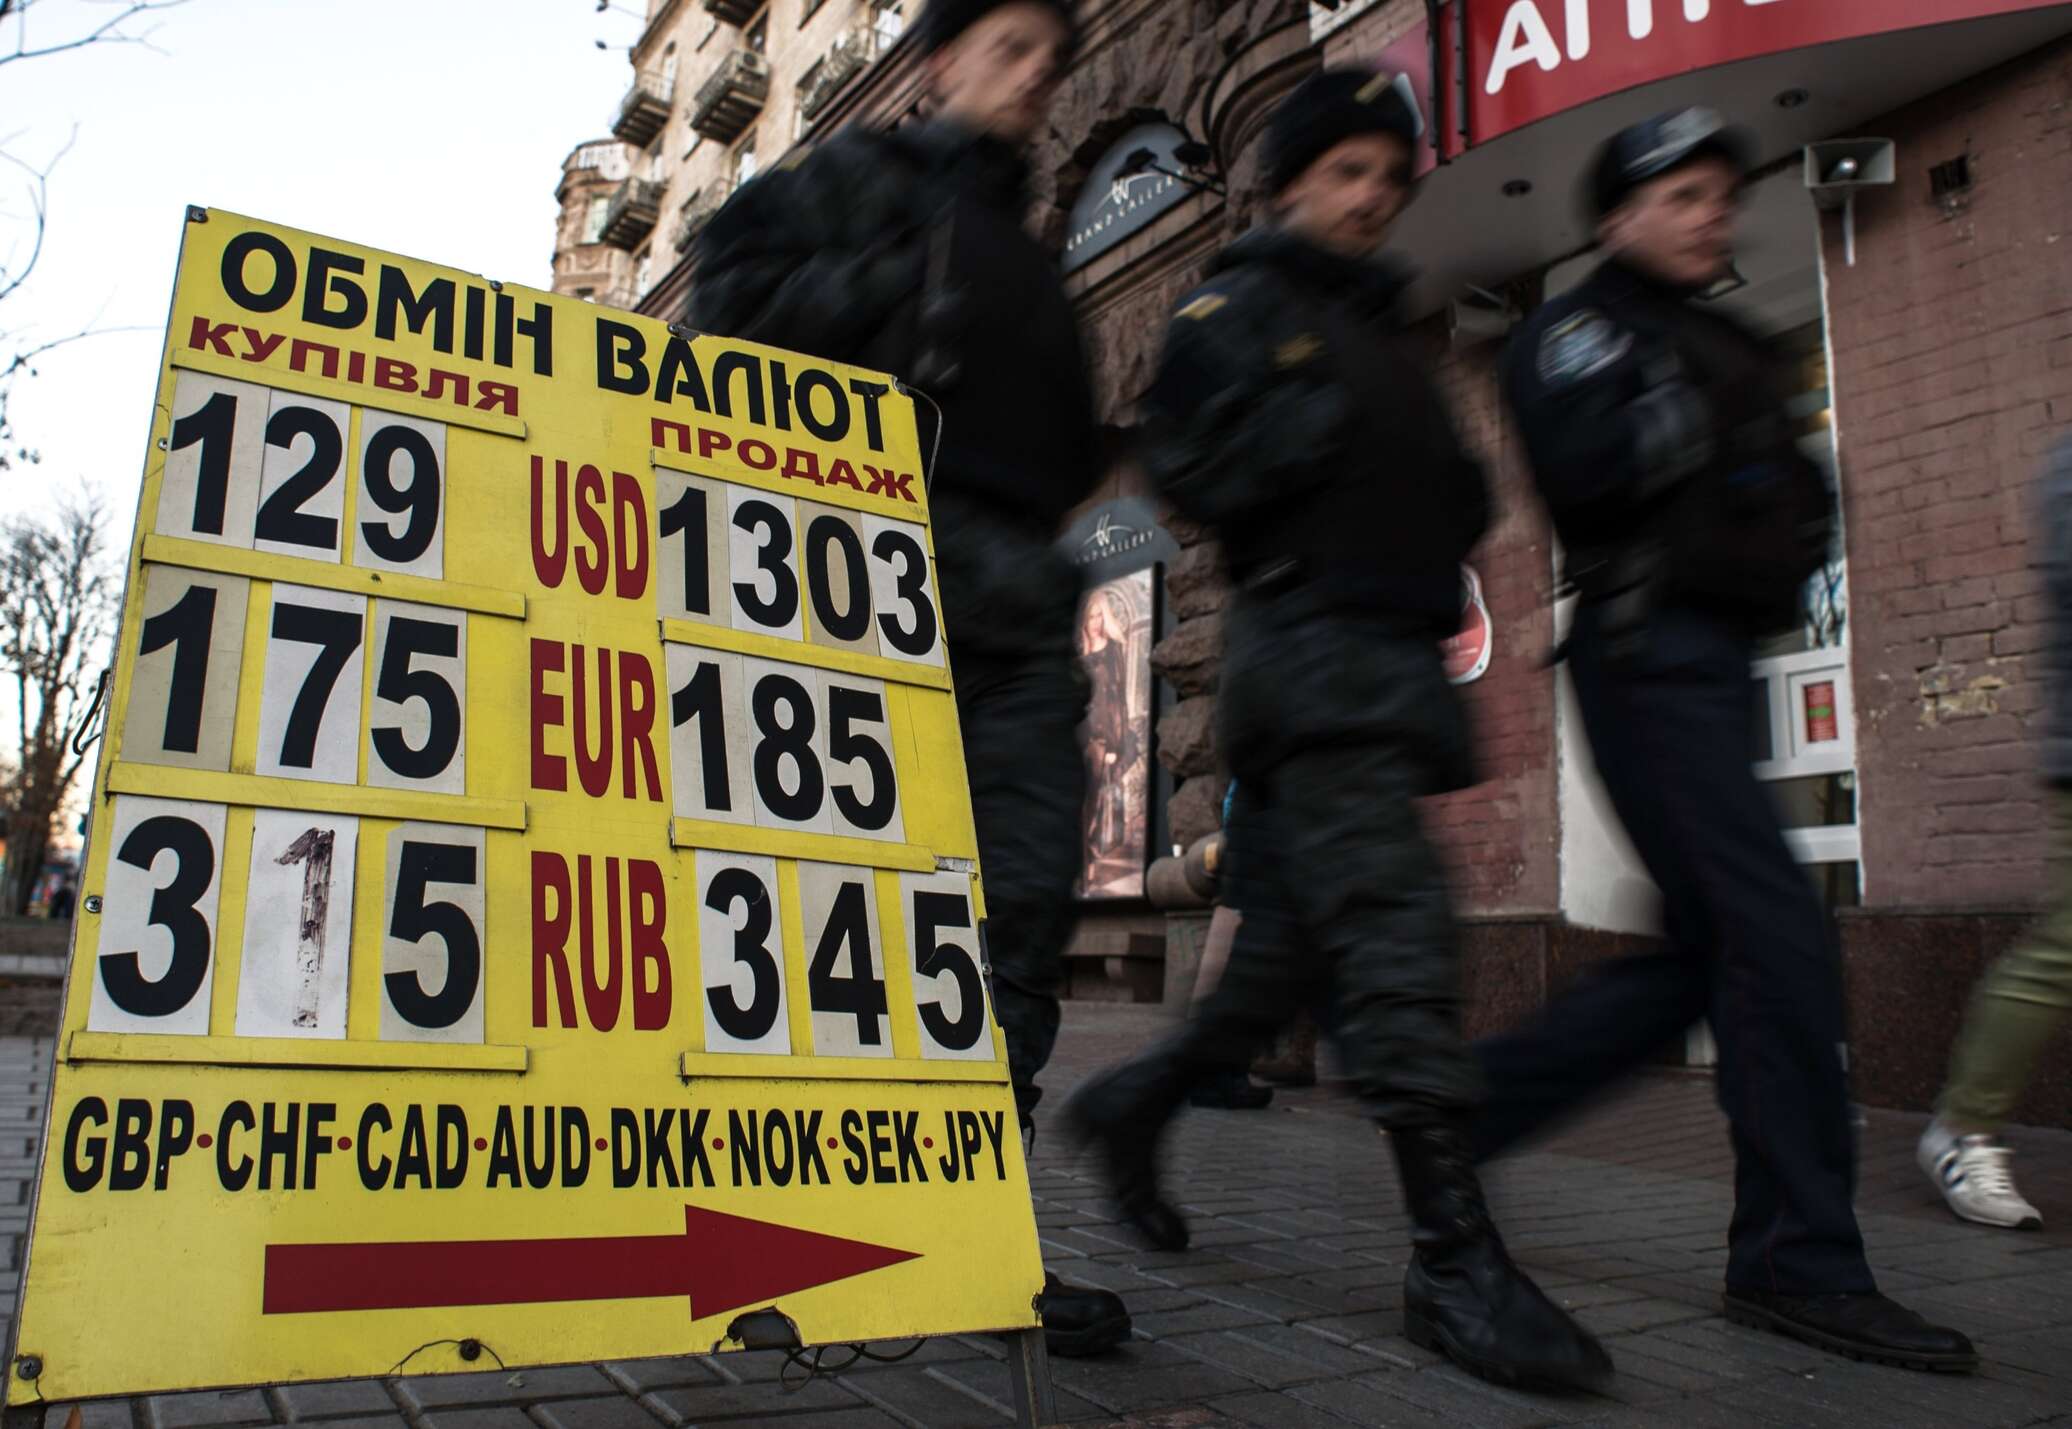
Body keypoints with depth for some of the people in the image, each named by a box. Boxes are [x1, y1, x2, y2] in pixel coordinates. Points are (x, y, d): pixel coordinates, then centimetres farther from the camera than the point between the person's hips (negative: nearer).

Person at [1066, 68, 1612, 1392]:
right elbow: (1197, 478, -9)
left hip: (1392, 660, 8)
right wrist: (1320, 420, -12)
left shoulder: (1389, 339, 27)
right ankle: (1457, 1257, -15)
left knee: (1299, 942, 10)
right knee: (1398, 932, -17)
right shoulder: (1238, 308, 4)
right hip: (1309, 647, -8)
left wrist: (1450, 491, 8)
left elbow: (1451, 507, 29)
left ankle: (1136, 1103, 28)